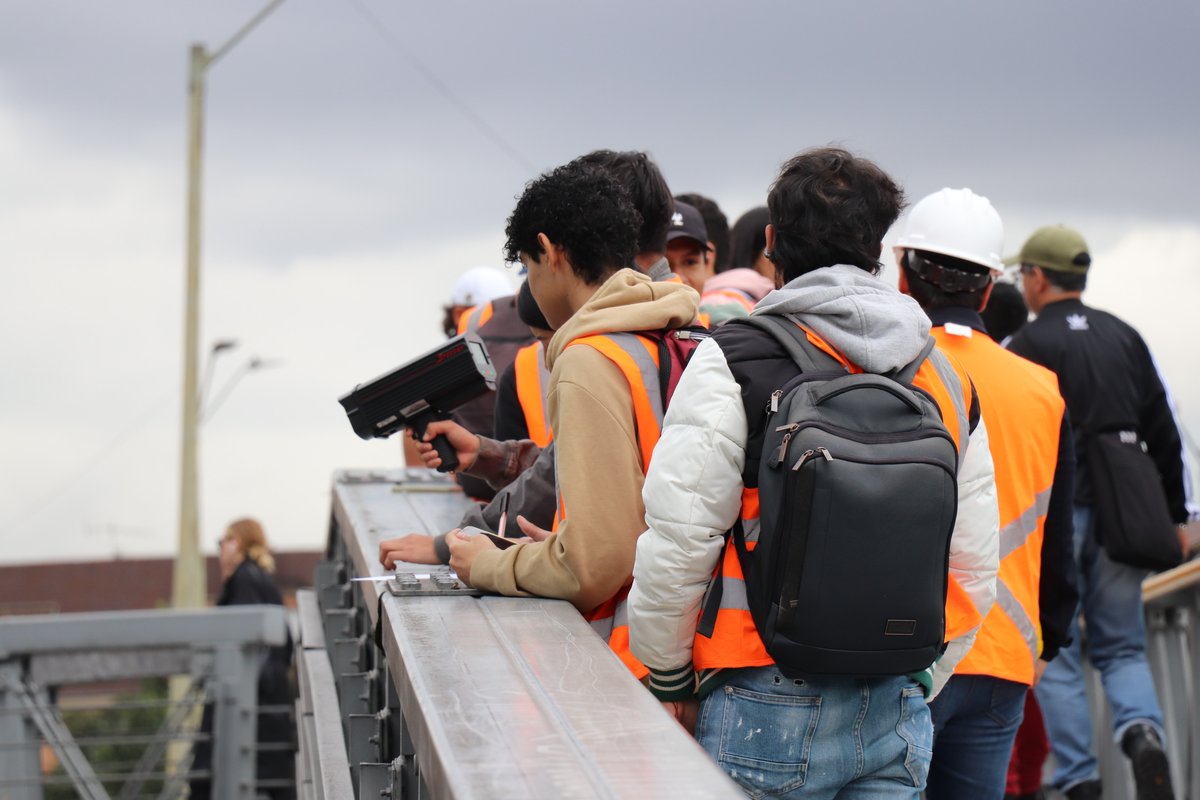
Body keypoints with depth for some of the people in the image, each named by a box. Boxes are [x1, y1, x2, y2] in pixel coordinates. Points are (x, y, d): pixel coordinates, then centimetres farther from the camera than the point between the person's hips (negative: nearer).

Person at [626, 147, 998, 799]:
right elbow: (974, 570, 12)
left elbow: (678, 538, -10)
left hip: (765, 709, -5)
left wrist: (668, 677, 3)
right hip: (896, 717, 5)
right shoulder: (948, 380, 10)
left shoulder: (733, 362, -7)